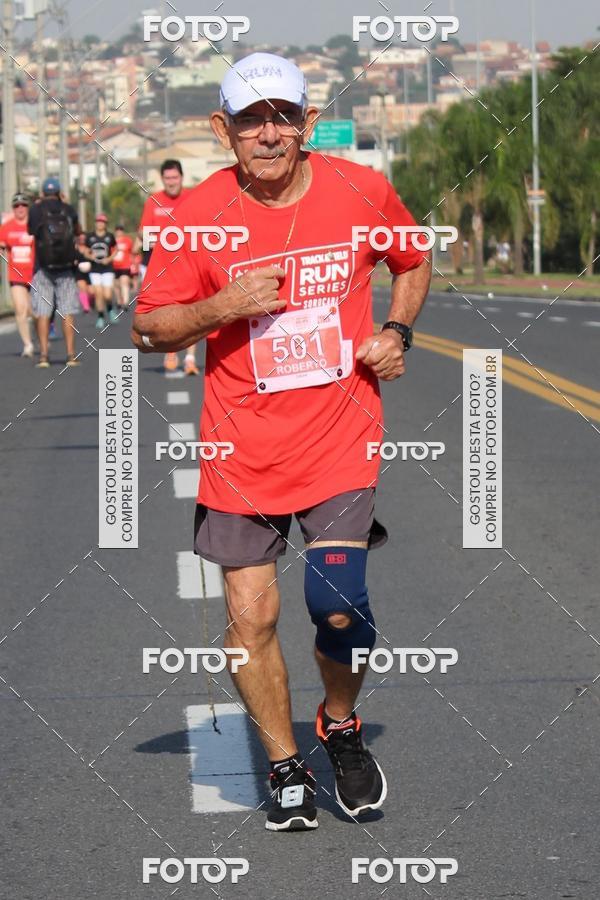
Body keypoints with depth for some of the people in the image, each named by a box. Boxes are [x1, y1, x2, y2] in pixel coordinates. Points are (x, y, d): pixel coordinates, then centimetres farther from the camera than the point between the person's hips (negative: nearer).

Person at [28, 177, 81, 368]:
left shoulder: (36, 210, -5)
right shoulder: (68, 210, 0)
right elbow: (77, 231, 18)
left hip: (42, 268, -1)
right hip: (65, 268, 1)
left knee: (42, 313, 2)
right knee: (68, 312, 5)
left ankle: (43, 354, -3)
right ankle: (71, 354, 3)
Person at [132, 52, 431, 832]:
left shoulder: (362, 192, -3)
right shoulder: (198, 216, -7)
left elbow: (414, 263, 17)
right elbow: (148, 330, 0)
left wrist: (396, 332, 0)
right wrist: (220, 308, -17)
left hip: (341, 438, 0)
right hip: (242, 448, 1)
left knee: (337, 604, -13)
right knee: (250, 616, 1)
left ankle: (342, 727, 18)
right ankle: (285, 768, 21)